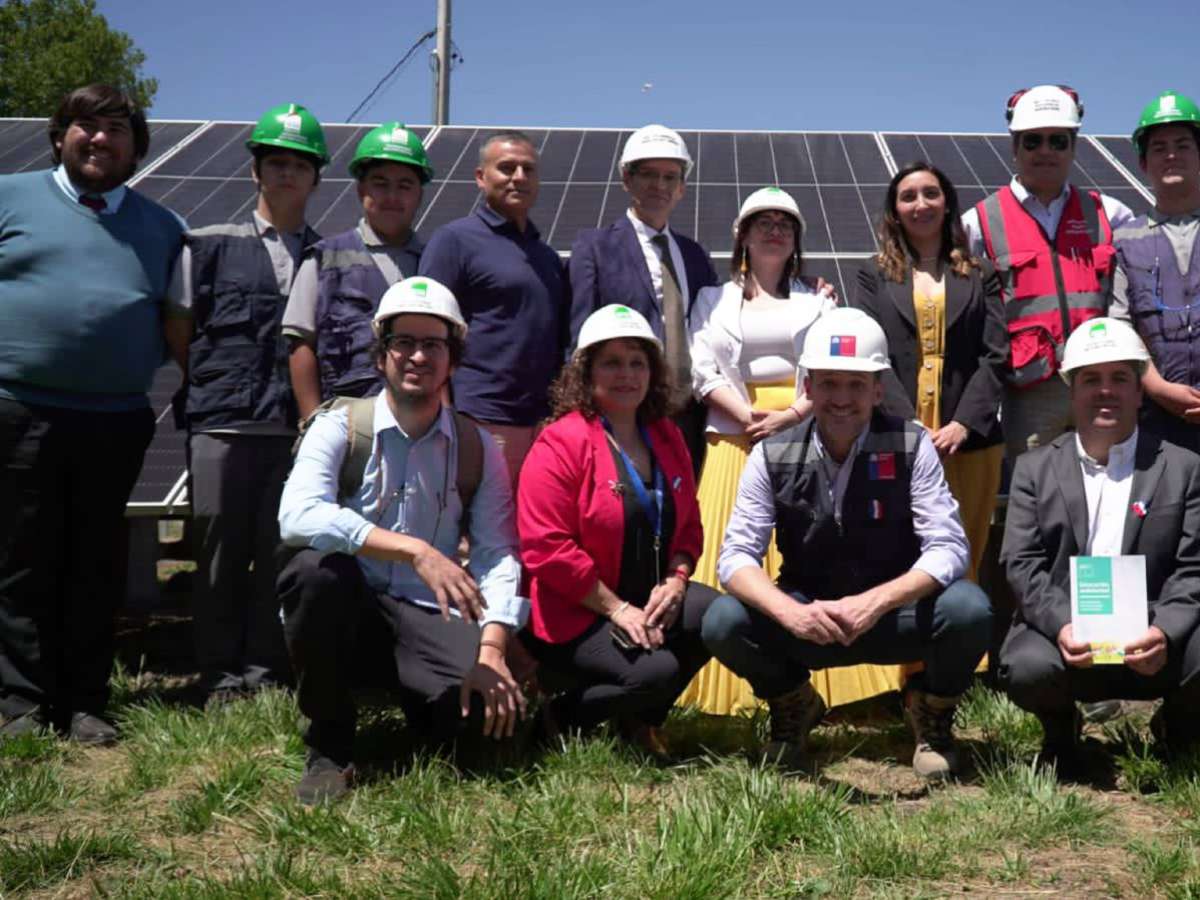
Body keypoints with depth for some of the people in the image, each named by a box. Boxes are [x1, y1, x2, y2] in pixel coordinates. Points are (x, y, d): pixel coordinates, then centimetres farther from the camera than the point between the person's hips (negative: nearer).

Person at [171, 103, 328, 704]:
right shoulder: (211, 246, 11)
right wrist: (201, 388, 1)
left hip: (297, 425, 1)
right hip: (222, 421, -1)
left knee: (280, 547, 1)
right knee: (220, 546, 1)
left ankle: (265, 673, 12)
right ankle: (220, 675, 12)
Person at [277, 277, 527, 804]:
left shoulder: (477, 450, 4)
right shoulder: (340, 430, -6)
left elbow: (498, 554, -2)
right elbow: (297, 517, -25)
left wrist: (491, 651, -19)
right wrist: (415, 550, -33)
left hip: (429, 613, 2)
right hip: (349, 603, -1)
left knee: (495, 708, -26)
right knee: (313, 569, -36)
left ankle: (417, 700, 15)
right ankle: (328, 746, -12)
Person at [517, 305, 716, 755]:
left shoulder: (666, 438, 8)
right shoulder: (559, 444, -14)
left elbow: (689, 524, 14)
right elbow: (547, 549, -20)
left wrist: (676, 579, -7)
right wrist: (617, 608, -19)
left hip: (647, 601, 7)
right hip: (573, 616, -7)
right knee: (657, 672, -27)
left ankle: (640, 718, 5)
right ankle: (565, 717, 4)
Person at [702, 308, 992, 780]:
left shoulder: (911, 446, -10)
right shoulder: (772, 456, -7)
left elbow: (948, 548, -14)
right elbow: (736, 556, -10)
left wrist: (875, 602, -31)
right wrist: (790, 612, -31)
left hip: (897, 616, -1)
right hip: (807, 622, 1)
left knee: (968, 609, -30)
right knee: (722, 622, -25)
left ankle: (930, 712, 5)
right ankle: (792, 704, 10)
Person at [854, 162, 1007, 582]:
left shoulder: (979, 275, 15)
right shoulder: (875, 276, 12)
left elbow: (996, 355, 5)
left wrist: (964, 423, -9)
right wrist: (910, 426, -11)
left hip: (968, 439, 1)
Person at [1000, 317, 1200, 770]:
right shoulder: (1035, 469, 7)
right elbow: (1022, 564, -2)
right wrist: (1061, 626, -21)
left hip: (1152, 642, 1)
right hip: (1060, 631, 0)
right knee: (1028, 667, -32)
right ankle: (1060, 729, 9)